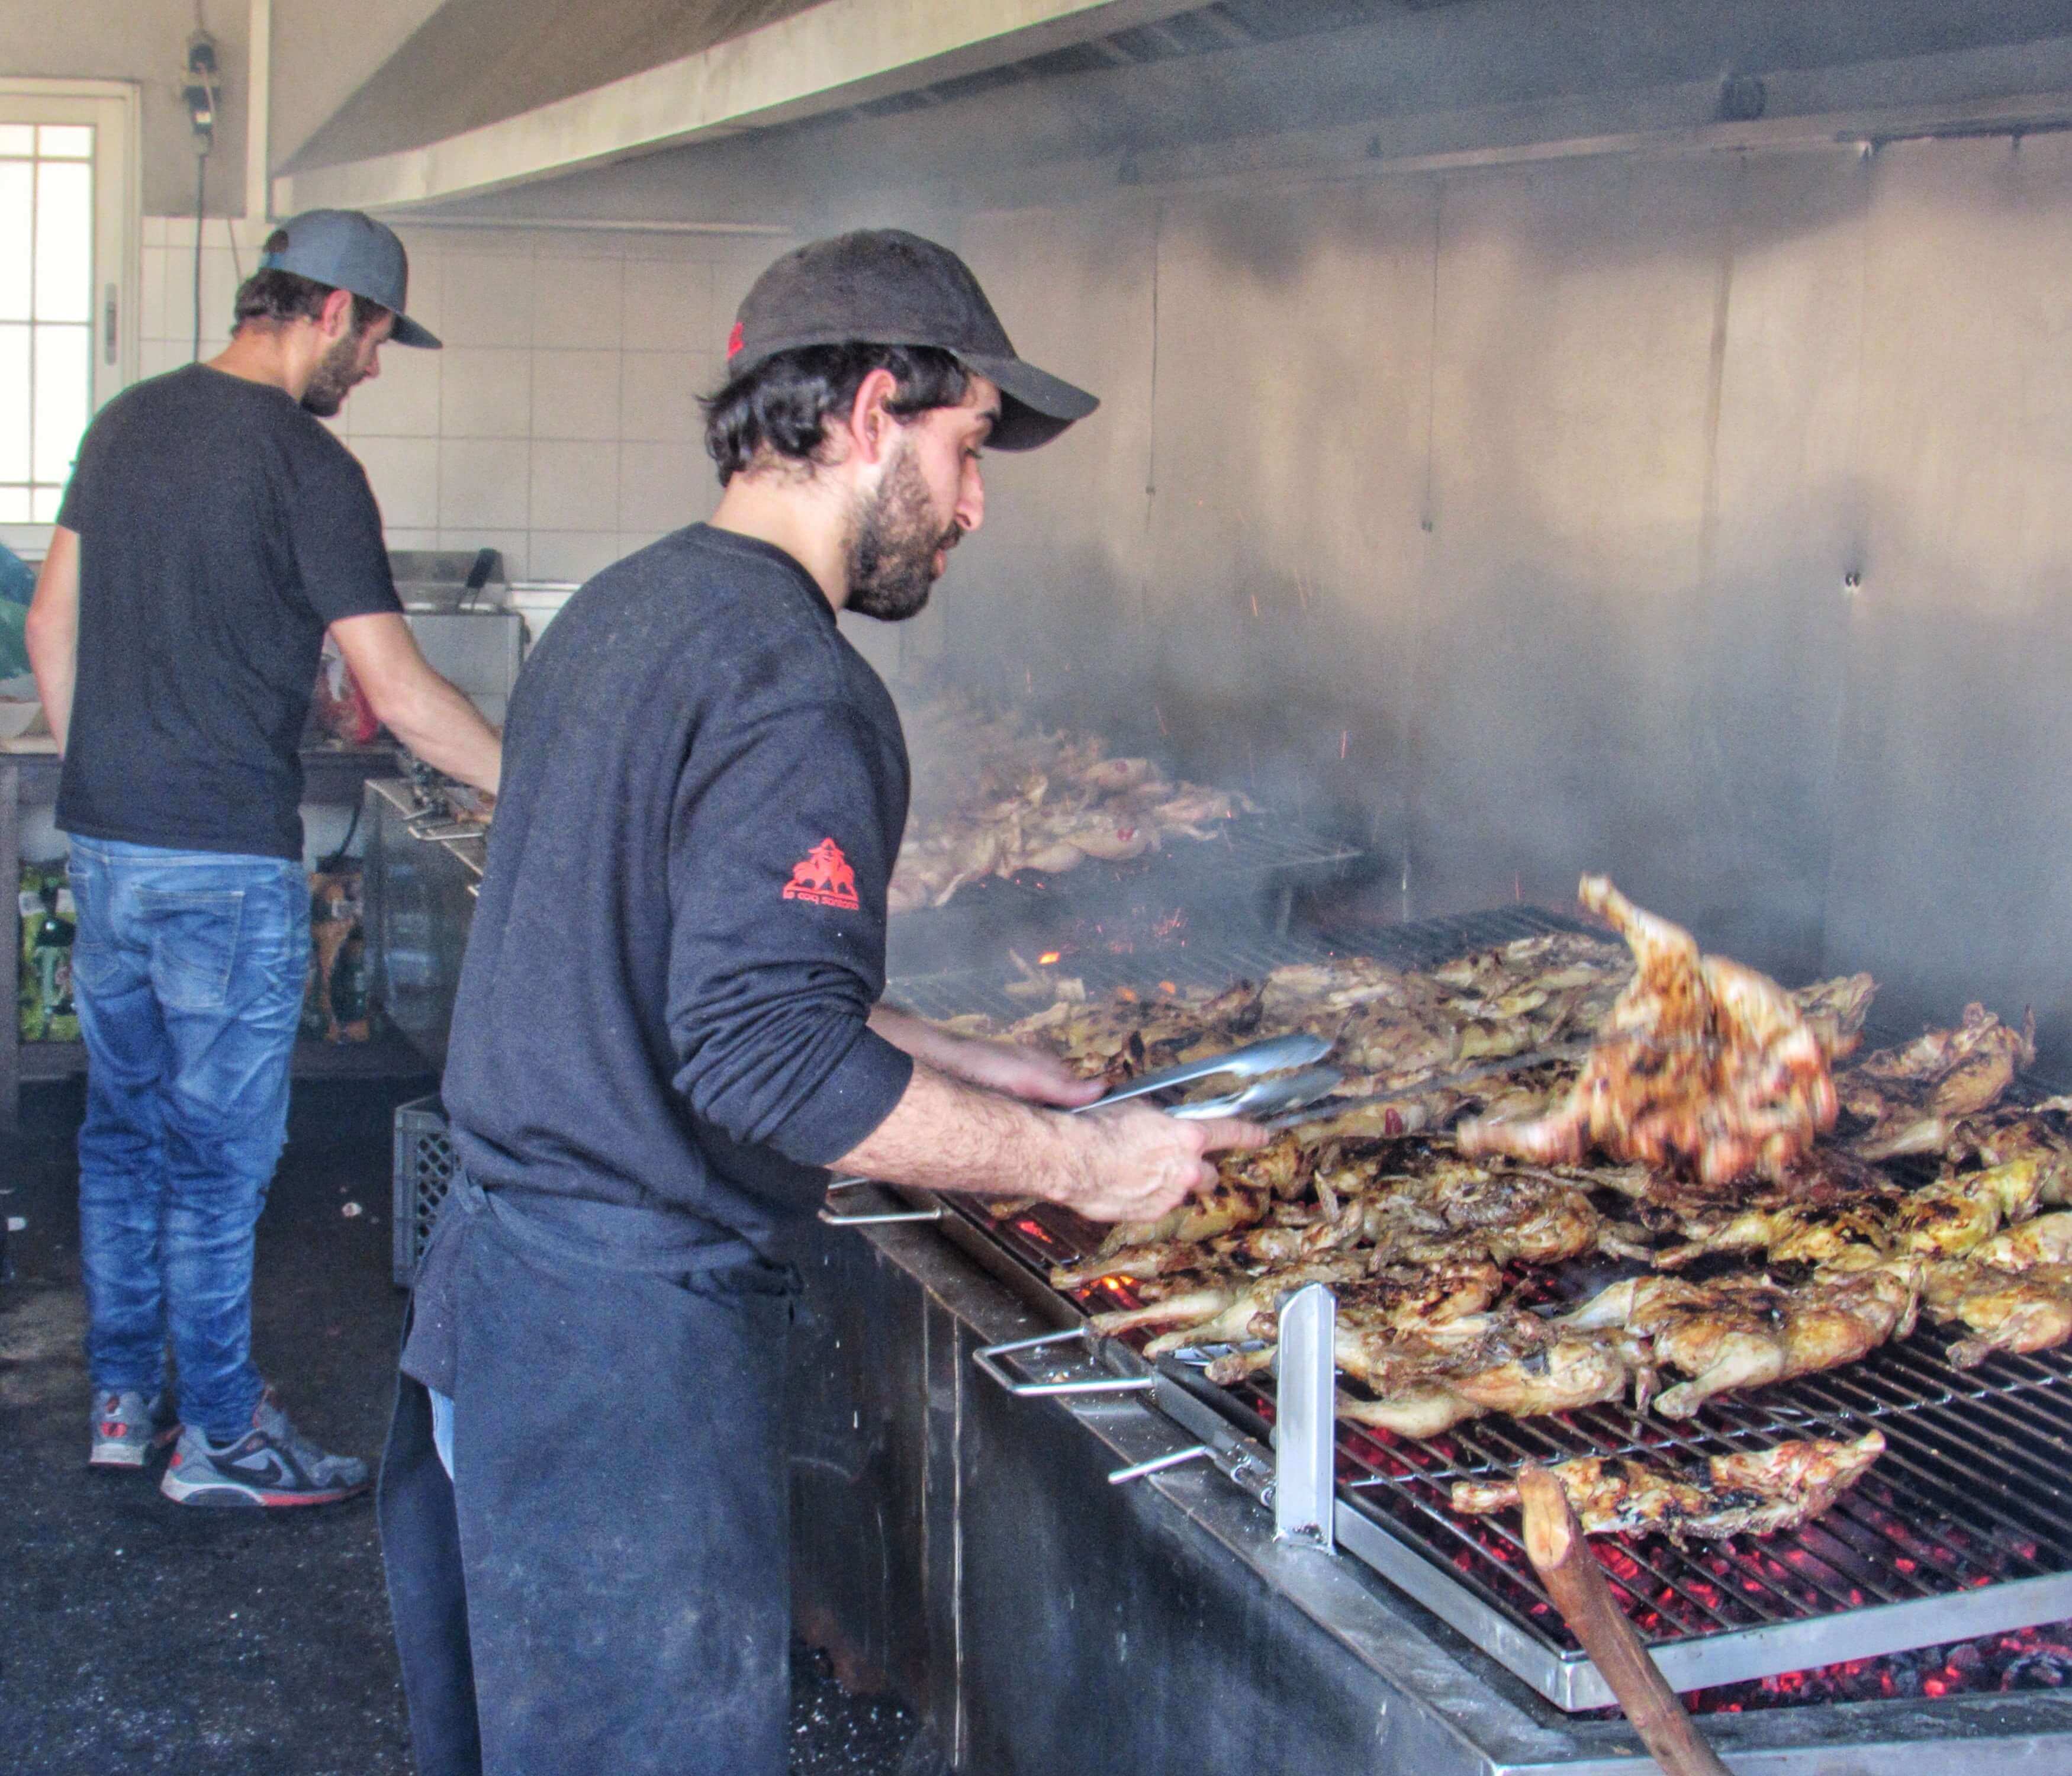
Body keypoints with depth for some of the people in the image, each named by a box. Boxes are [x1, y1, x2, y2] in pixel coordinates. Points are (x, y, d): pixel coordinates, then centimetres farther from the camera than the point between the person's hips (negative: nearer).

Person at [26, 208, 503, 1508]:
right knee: (219, 1154, 3)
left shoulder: (128, 424, 9)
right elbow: (402, 696, -17)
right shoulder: (307, 467, -14)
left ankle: (123, 1397, 27)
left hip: (104, 848, 8)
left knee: (126, 1129, 17)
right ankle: (221, 1436, 13)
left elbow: (52, 630, 15)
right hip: (227, 864, -8)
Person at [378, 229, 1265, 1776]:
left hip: (487, 1274, 10)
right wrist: (1081, 1160, -16)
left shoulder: (622, 612, 12)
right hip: (632, 1343, -10)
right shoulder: (795, 691, -19)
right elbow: (769, 1059, -27)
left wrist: (958, 1068, 18)